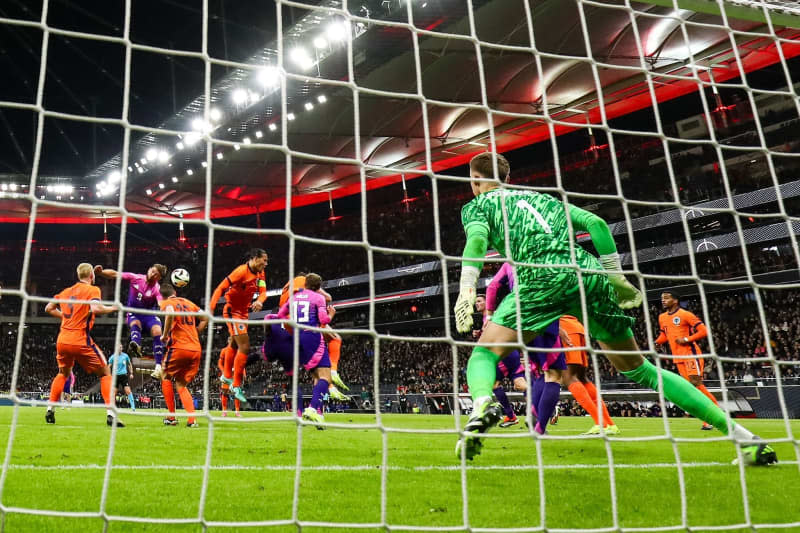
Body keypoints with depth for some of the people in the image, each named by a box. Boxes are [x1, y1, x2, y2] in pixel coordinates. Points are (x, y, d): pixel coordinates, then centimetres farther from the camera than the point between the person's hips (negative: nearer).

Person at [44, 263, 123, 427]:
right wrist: (113, 308, -7)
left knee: (63, 373, 31)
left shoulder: (66, 291, 15)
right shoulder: (92, 289, -3)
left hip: (62, 341, 6)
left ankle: (50, 410, 27)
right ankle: (110, 414, -8)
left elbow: (48, 309, 23)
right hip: (81, 342, -6)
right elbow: (96, 308, -21)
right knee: (105, 373, 5)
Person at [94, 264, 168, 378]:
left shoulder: (157, 289, -15)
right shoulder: (136, 278, -7)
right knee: (135, 323, -32)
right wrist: (100, 272, -22)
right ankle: (136, 345, -65)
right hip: (133, 313, 1)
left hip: (149, 315, -1)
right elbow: (114, 274, -5)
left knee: (157, 332, -24)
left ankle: (158, 367, -26)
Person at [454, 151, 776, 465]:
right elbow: (595, 222, 20)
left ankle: (482, 405, -30)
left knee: (484, 353, 6)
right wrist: (616, 277, 21)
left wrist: (466, 288, -15)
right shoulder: (543, 197, 32)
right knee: (638, 368, 15)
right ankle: (742, 436, 13)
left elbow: (477, 238, -3)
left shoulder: (477, 205, 20)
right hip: (590, 272, 5)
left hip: (543, 276, -5)